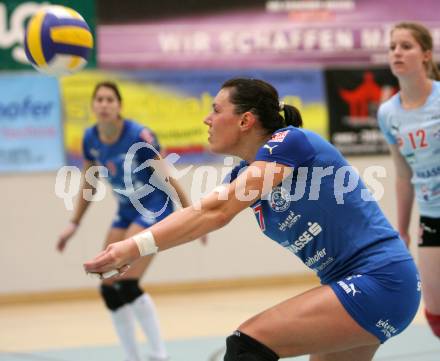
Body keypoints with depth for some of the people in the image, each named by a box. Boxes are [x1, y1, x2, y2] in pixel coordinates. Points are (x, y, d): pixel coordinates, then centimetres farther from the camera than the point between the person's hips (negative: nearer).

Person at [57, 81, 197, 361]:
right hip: (126, 212, 7)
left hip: (154, 208, -7)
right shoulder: (91, 139, -3)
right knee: (109, 288, 0)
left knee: (126, 285, -19)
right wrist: (74, 224, 14)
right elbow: (89, 183, 13)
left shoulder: (139, 136, -21)